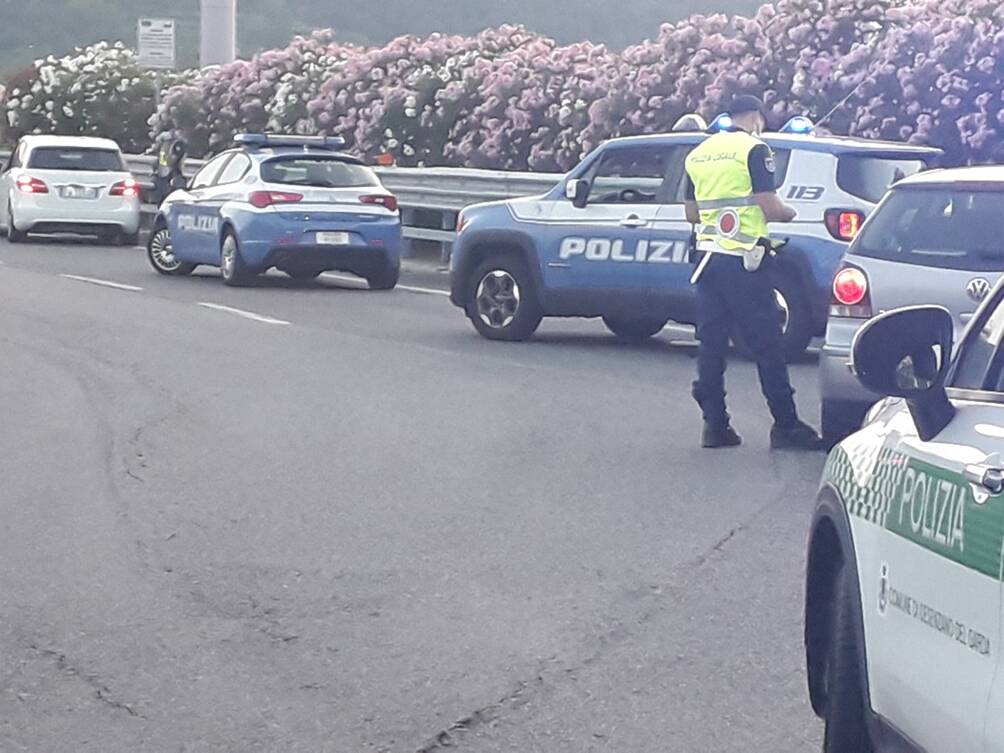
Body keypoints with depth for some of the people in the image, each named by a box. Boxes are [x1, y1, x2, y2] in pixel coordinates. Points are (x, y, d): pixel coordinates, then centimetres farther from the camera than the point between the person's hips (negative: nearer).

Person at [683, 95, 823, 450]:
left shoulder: (698, 154, 13)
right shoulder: (754, 149, -8)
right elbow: (769, 207, -13)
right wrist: (788, 213, 6)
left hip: (708, 256, 7)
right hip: (744, 260, -6)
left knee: (711, 342, 8)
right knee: (767, 343, -2)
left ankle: (715, 424, 7)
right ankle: (785, 425, 0)